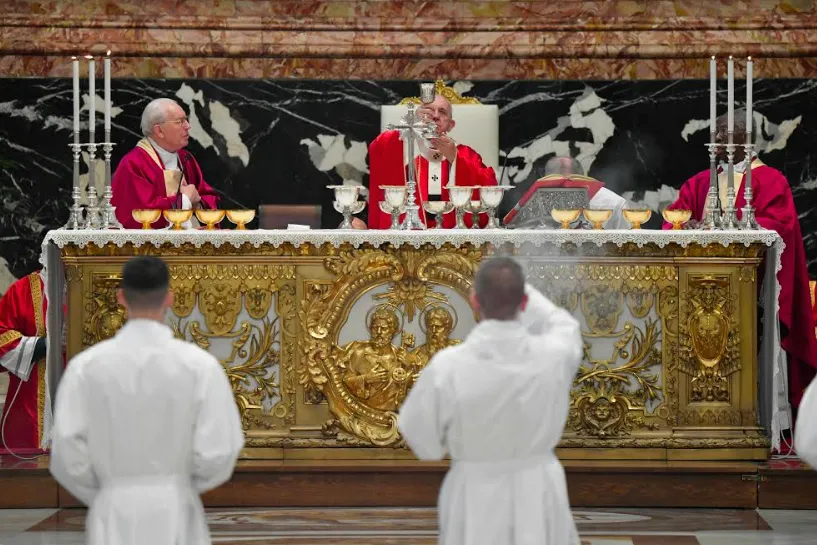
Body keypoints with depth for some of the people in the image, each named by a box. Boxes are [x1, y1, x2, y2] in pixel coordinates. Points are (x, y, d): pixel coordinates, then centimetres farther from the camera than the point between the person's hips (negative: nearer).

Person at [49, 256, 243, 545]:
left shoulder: (86, 367, -5)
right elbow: (218, 455, -9)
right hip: (175, 515, -1)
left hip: (113, 516, 1)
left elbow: (68, 455, -5)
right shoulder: (200, 365, -8)